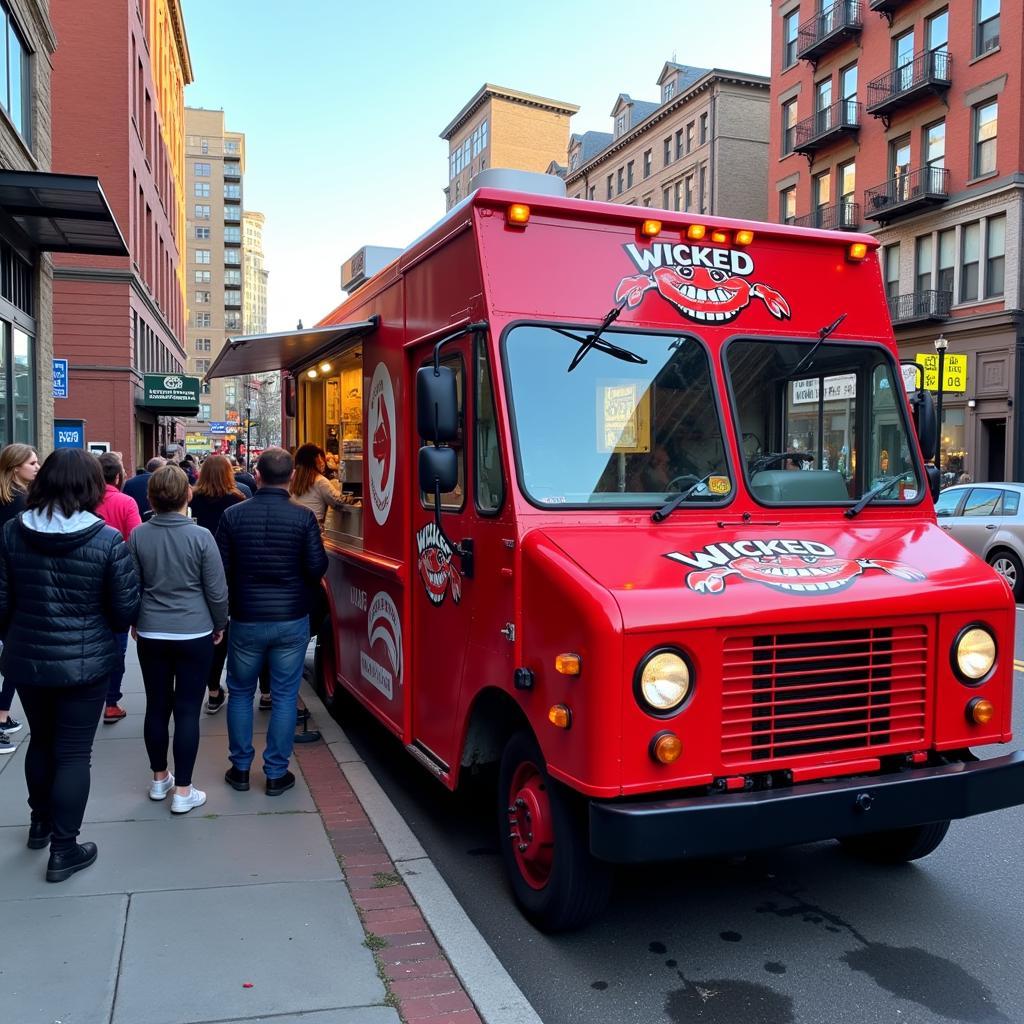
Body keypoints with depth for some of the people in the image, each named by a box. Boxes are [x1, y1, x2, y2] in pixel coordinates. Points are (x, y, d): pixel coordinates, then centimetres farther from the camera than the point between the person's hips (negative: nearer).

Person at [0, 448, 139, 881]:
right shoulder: (108, 539, -16)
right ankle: (64, 849, 15)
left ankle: (40, 822, 42)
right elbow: (125, 609, -10)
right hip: (86, 662, -4)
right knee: (74, 752, 7)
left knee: (41, 740, 24)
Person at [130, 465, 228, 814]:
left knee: (157, 706, 15)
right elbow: (216, 590, -9)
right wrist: (220, 625, 8)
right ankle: (183, 791, 8)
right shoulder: (200, 535, -14)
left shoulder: (138, 536, -5)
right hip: (194, 634, -3)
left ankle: (159, 779, 30)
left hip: (151, 634, 3)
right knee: (188, 710, 3)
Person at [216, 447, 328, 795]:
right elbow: (317, 567, -12)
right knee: (284, 696, 9)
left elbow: (221, 569, -5)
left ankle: (240, 769, 25)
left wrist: (229, 605, 12)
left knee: (240, 692, 17)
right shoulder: (303, 517, -10)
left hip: (246, 619, 1)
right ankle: (276, 773, 14)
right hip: (292, 620, -1)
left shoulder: (233, 515, -7)